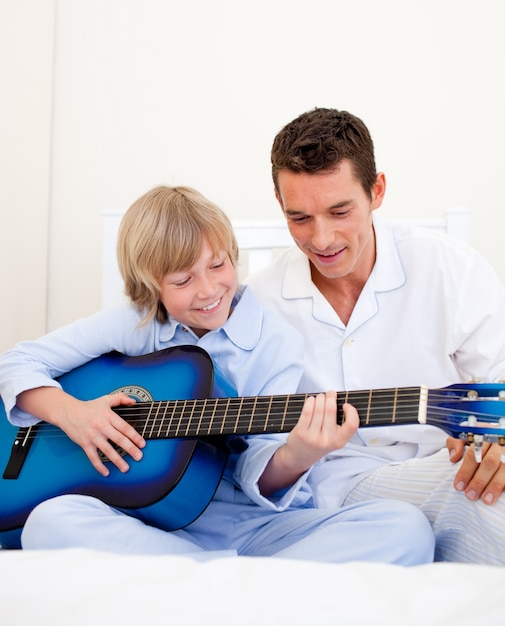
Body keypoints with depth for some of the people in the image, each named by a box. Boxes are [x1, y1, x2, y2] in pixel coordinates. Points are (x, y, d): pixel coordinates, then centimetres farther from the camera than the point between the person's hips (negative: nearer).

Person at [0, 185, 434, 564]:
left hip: (255, 524, 0)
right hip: (156, 524, 1)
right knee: (49, 522, -32)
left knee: (404, 529, -26)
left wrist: (294, 458, -32)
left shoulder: (276, 345, 0)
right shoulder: (135, 326, 5)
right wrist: (70, 412, -11)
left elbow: (257, 475, -8)